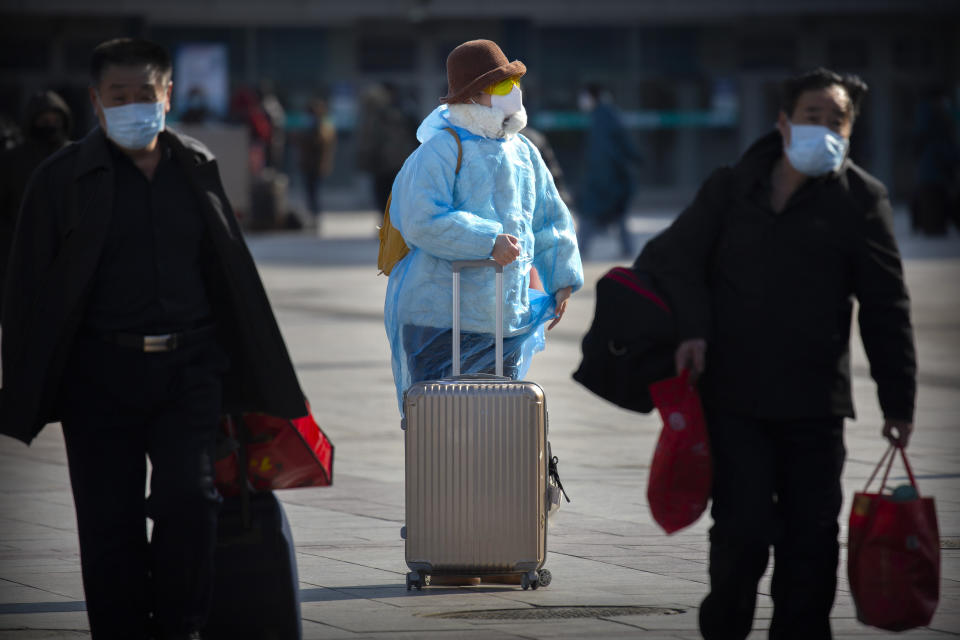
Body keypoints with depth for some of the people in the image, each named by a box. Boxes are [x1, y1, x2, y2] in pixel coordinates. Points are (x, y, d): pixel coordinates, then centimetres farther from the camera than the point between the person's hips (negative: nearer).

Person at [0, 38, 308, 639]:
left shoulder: (197, 168, 9)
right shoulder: (63, 178, 1)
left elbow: (233, 272, 16)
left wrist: (259, 381, 16)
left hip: (189, 366, 1)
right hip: (102, 372, -1)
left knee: (189, 495, -13)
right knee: (109, 521, 1)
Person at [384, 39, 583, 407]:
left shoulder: (523, 152, 13)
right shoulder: (440, 151, -11)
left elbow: (550, 219, 24)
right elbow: (422, 221, -23)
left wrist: (561, 280, 17)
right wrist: (487, 241, -26)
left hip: (507, 318, 7)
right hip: (441, 318, -7)